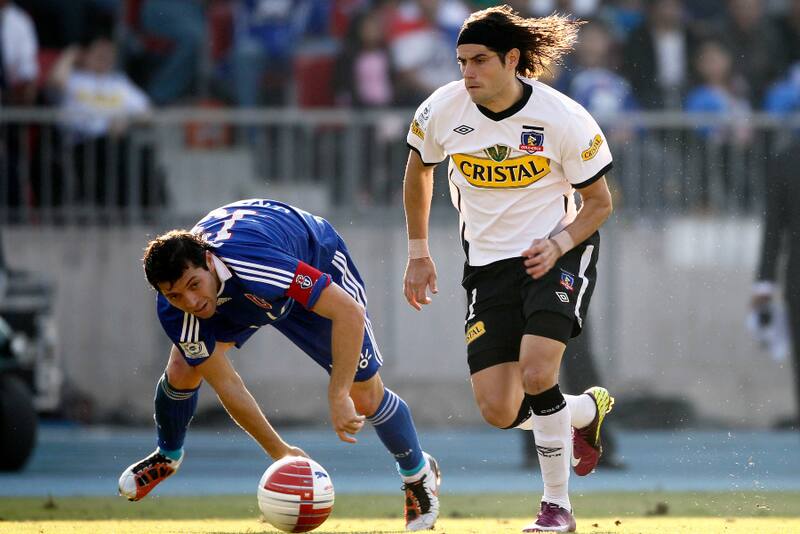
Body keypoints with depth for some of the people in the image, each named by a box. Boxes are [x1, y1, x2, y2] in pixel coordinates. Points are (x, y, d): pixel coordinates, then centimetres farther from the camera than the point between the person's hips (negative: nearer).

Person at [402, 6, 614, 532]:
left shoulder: (563, 119, -16)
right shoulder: (443, 109, -8)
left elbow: (599, 202, -3)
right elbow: (418, 169, 13)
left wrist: (557, 246, -20)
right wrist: (419, 254, 15)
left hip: (558, 255, -4)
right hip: (489, 265, 4)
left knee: (536, 373, -26)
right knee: (499, 410, -7)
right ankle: (587, 411, 26)